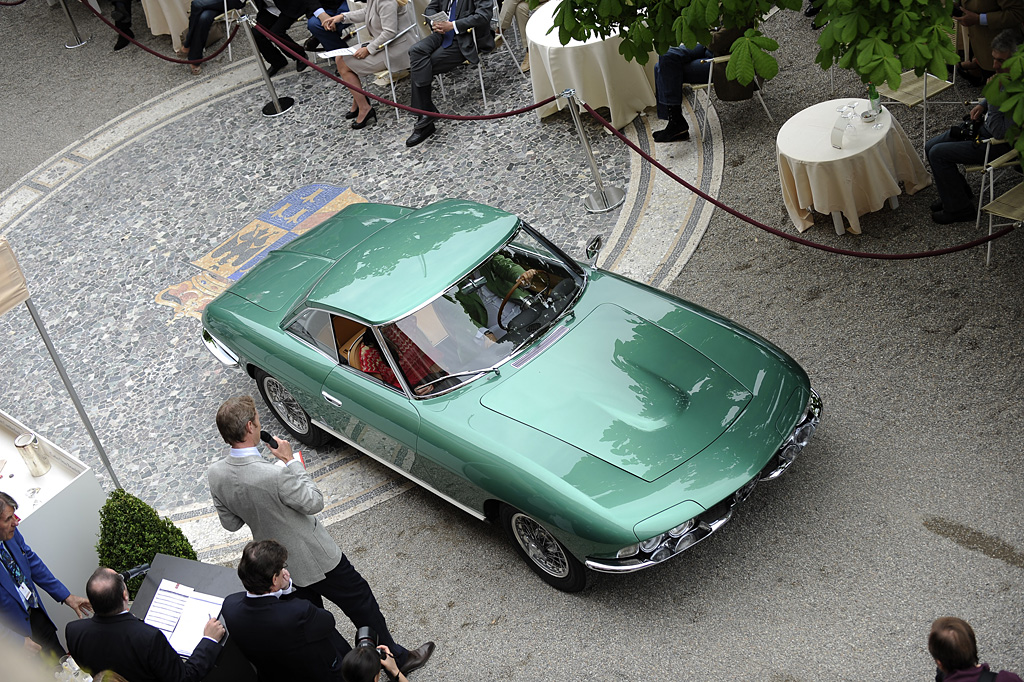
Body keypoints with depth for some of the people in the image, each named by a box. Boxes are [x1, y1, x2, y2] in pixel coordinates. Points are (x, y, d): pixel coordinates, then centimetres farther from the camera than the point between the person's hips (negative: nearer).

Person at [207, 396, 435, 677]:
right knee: (361, 604, 13)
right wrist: (291, 461, -16)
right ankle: (396, 659, 28)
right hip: (313, 558, -7)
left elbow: (230, 522, 0)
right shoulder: (274, 476, -37)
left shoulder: (216, 475, -14)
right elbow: (314, 502, -20)